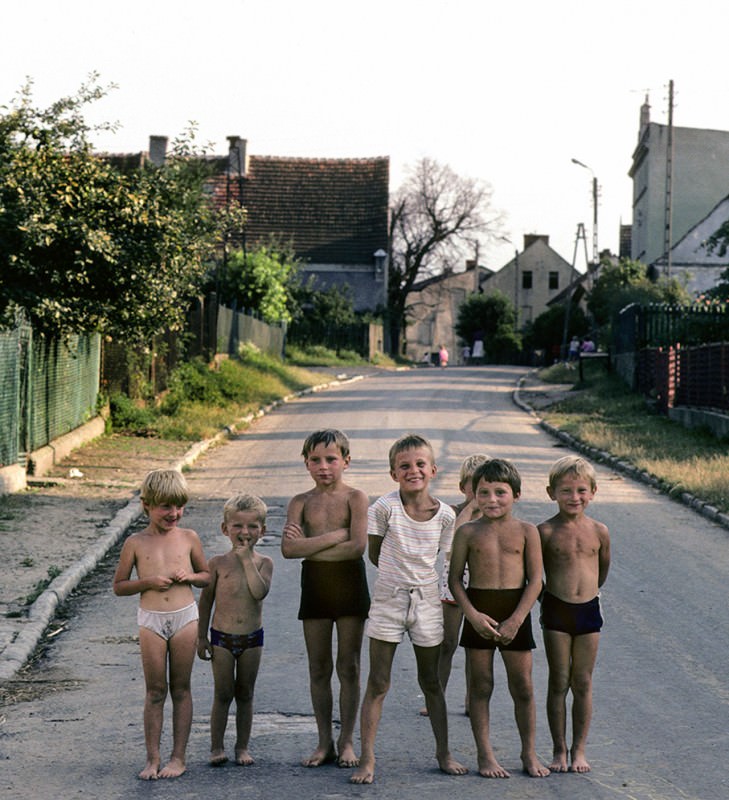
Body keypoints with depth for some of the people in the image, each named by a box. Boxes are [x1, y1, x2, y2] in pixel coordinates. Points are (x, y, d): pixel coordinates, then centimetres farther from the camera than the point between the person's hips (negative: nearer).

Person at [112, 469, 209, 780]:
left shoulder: (188, 538, 2)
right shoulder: (136, 543, -2)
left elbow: (207, 576, 13)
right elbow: (119, 587, 2)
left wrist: (189, 576, -9)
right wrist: (148, 582, -15)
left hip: (185, 617, 1)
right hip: (151, 621, -1)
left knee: (181, 689, 7)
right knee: (154, 692, 3)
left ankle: (178, 757, 13)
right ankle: (152, 758, 10)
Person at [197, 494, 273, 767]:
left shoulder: (264, 563, -2)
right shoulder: (218, 563, -3)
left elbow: (259, 592, -20)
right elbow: (206, 600, 2)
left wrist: (247, 560, -17)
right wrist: (201, 637, 1)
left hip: (252, 638, 1)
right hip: (222, 637, -1)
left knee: (245, 694, 10)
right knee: (223, 694, 4)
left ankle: (242, 747, 20)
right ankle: (216, 747, 14)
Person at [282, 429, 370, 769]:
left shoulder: (355, 498, -4)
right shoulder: (301, 502, 3)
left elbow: (357, 547, -18)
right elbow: (288, 548, -11)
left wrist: (309, 547, -14)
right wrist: (335, 536, -15)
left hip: (350, 584, -2)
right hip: (314, 587, 3)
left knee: (348, 667, 4)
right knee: (318, 668, 7)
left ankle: (347, 741, 13)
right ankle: (325, 742, 16)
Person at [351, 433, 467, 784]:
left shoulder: (444, 514, -5)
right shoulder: (385, 507, -11)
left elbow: (444, 558, 9)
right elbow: (374, 554, -2)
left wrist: (415, 572, 2)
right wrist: (398, 572, 2)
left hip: (427, 601, 2)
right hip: (388, 600, -2)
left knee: (431, 683, 13)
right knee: (377, 684, 1)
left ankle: (443, 752, 25)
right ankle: (367, 758, 5)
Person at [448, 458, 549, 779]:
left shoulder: (526, 532, 0)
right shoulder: (468, 532, 1)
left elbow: (535, 581, -3)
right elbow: (455, 579, 1)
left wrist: (515, 620, -11)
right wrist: (473, 615, -12)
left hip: (515, 611, 0)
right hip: (478, 611, 0)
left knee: (522, 686, 5)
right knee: (481, 684, 5)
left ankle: (529, 753, 19)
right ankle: (485, 755, 14)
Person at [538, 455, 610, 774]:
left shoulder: (599, 531, 1)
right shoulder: (545, 532, -7)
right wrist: (549, 594, -1)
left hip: (588, 610, 2)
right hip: (556, 612, -2)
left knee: (583, 683, 7)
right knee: (558, 683, 4)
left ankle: (579, 750, 16)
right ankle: (559, 751, 13)